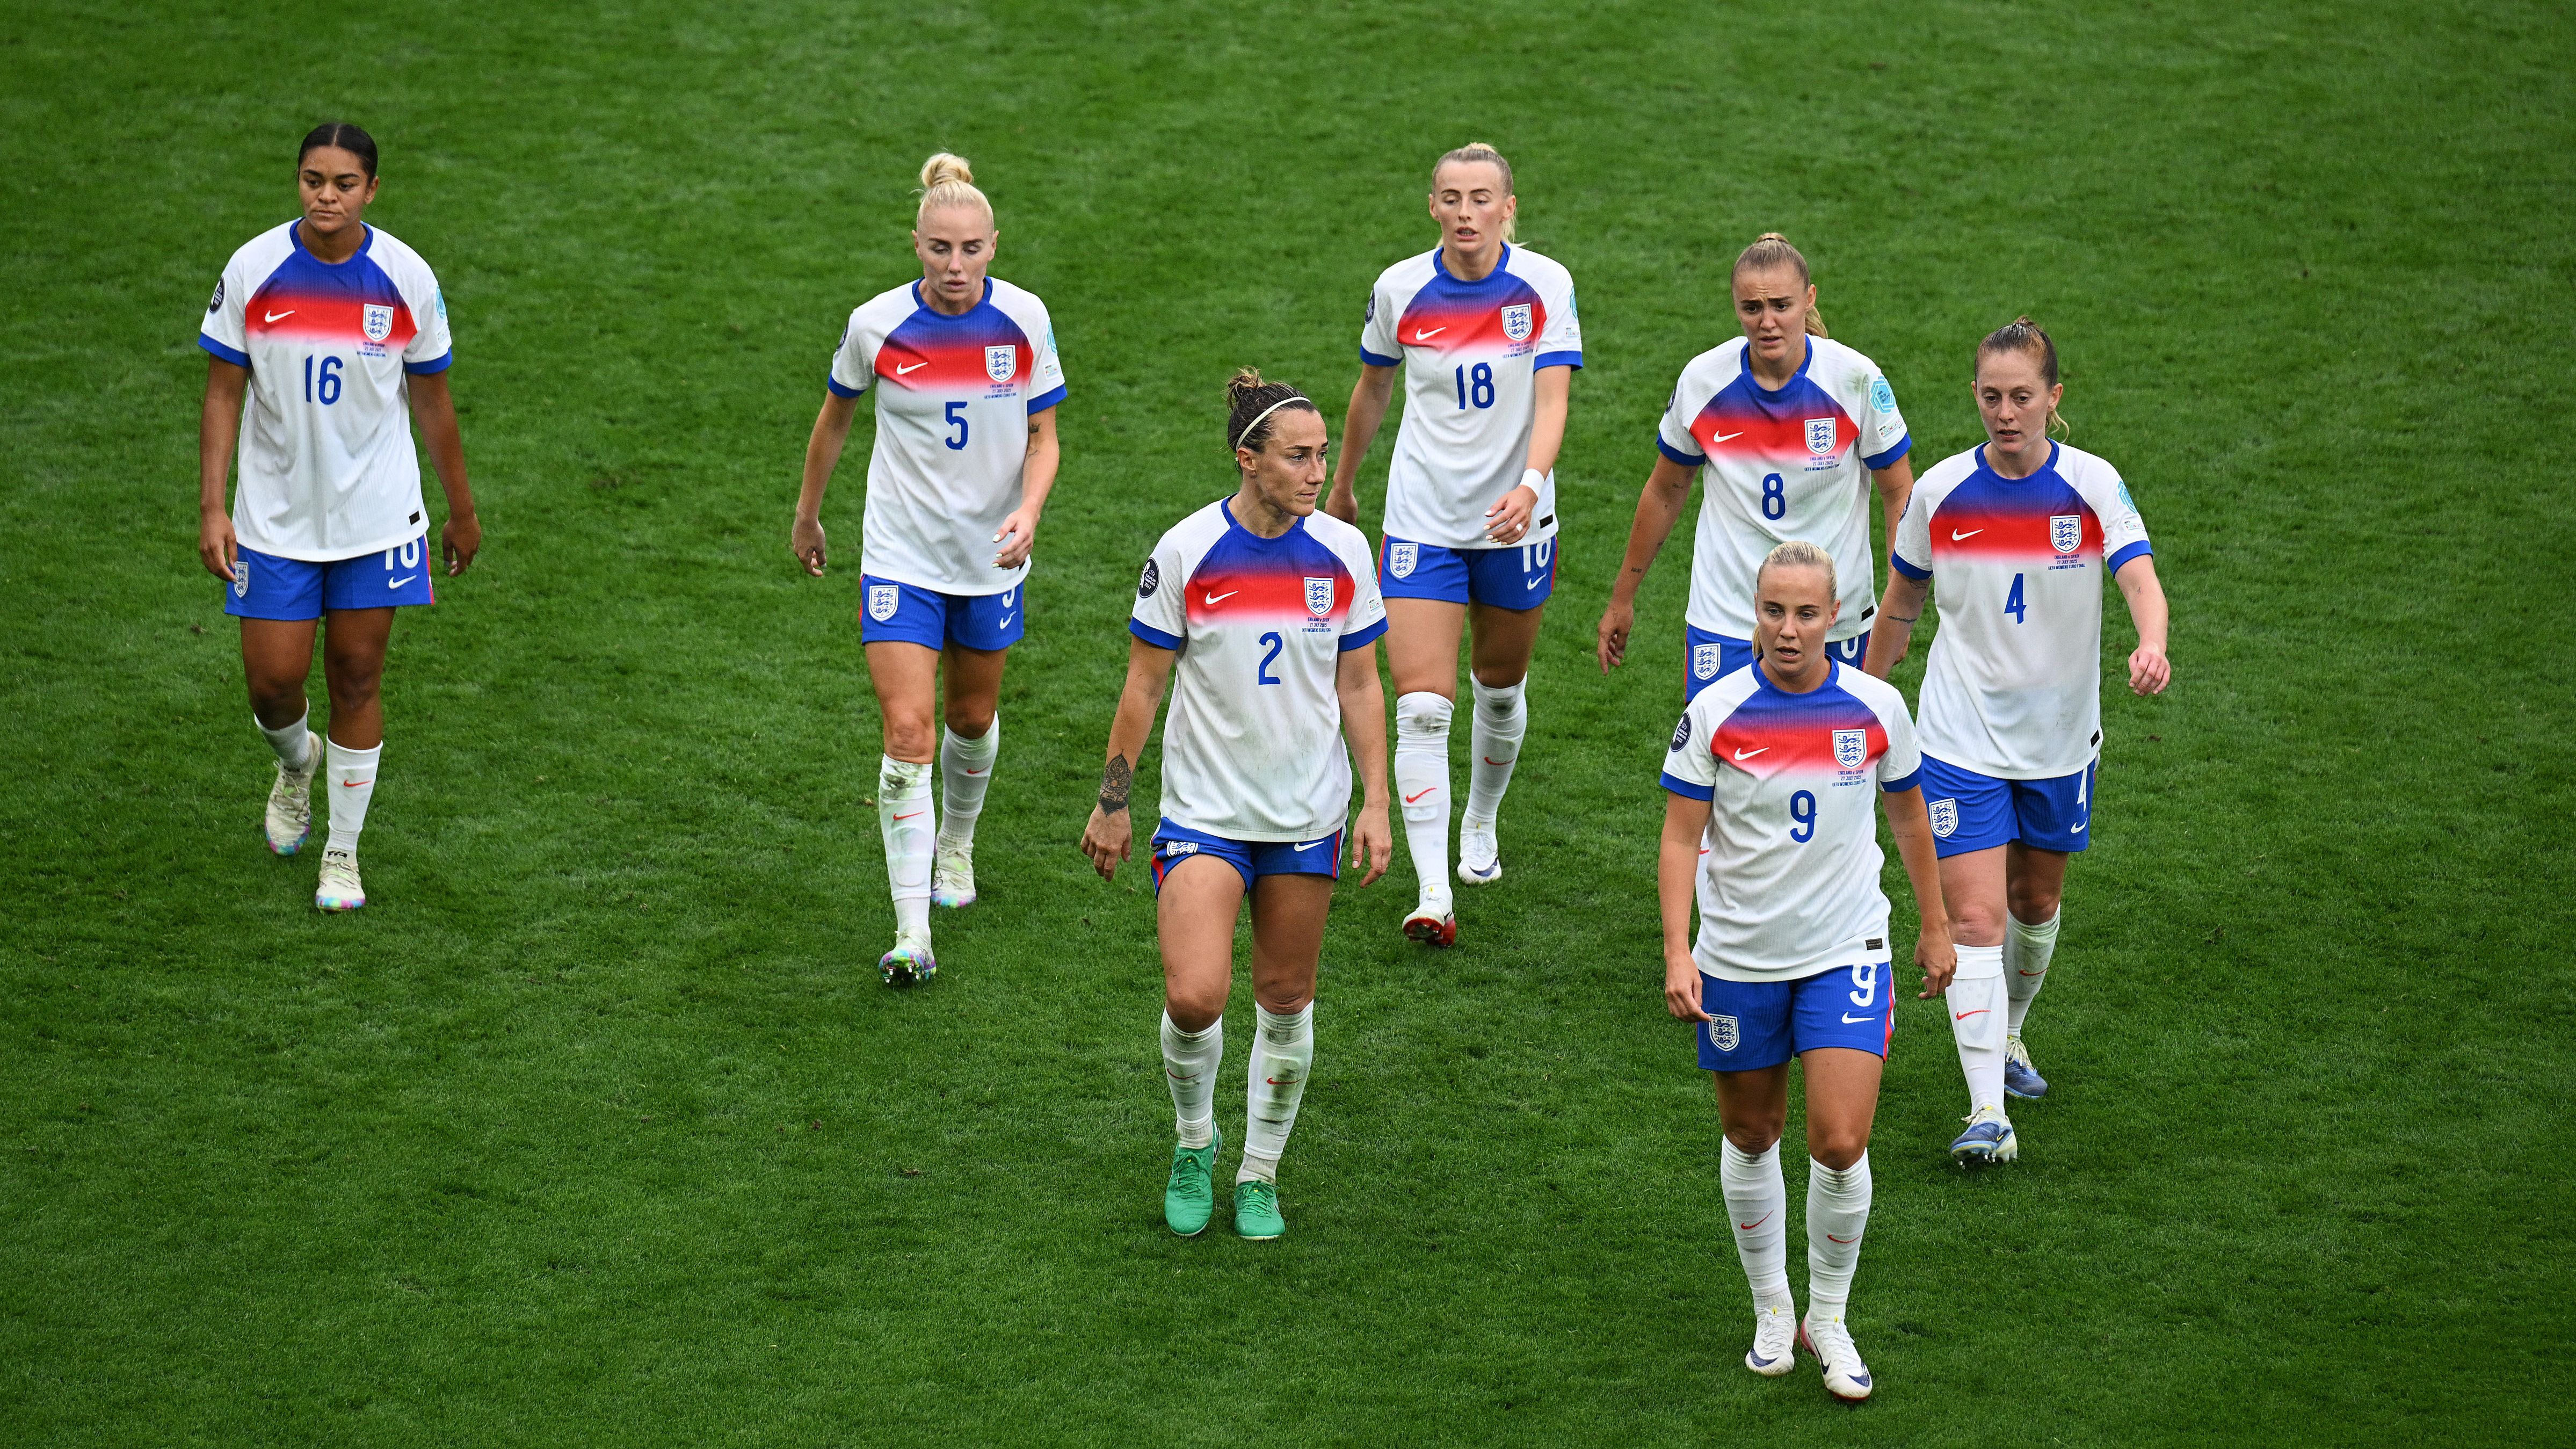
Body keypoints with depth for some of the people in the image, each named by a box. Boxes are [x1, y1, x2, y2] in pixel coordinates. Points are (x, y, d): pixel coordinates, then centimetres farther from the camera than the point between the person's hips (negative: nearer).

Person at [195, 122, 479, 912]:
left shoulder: (407, 278, -8)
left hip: (376, 516, 0)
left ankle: (343, 854, 18)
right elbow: (223, 395, -2)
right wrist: (212, 507, -9)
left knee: (357, 678, 3)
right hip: (274, 515, 0)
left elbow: (432, 402, 4)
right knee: (273, 679, -1)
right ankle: (297, 764, 36)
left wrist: (462, 511, 9)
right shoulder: (252, 270, -9)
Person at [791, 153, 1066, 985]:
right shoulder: (877, 325, -13)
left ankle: (956, 846, 49)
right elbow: (835, 417, 5)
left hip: (991, 557, 2)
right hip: (901, 557, -2)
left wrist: (1028, 513, -20)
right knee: (908, 733, -13)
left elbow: (1043, 437, -2)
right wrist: (807, 517, 14)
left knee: (972, 718, 19)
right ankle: (912, 932, -11)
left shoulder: (1024, 320, -11)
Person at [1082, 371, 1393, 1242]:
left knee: (1286, 999, 8)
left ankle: (1260, 1174, 27)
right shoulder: (1185, 552, -10)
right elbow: (1144, 686, -2)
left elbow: (1360, 686, 5)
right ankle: (1194, 1143, 13)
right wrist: (1112, 805, 0)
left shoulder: (1343, 552, -3)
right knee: (1194, 996, -16)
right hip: (1204, 811, -3)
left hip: (1308, 813, 3)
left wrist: (1376, 805, 1)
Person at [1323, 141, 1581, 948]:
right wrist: (1343, 485, 21)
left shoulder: (1545, 286, -10)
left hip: (1515, 521, 0)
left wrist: (1529, 486, -35)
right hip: (1422, 521, 0)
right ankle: (1433, 893, -13)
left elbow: (1552, 400, -18)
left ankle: (1481, 825, 46)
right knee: (1422, 707, -12)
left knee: (1501, 688, 18)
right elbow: (1373, 389, 11)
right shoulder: (1399, 290, -6)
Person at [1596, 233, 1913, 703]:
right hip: (1725, 623, 0)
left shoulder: (1855, 379, -12)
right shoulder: (1702, 379, -7)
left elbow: (1899, 492, -2)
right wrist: (1623, 598, 13)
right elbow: (1664, 492, 8)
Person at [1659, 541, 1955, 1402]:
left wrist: (1935, 927, 16)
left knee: (1840, 1144, -10)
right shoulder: (1715, 713, -10)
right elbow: (1681, 839, -6)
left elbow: (1909, 818, 10)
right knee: (1752, 1139, 12)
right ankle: (1771, 1310, 32)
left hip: (1846, 955, 0)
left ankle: (1829, 1318, 11)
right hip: (1739, 959, 0)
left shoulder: (1876, 707, -5)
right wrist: (1677, 952, -16)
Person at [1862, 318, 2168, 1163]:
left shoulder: (2093, 486, -10)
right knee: (1974, 916, -12)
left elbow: (2141, 580, -24)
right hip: (1962, 739, -1)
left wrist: (2151, 646, -45)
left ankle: (2006, 1037, 47)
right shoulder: (1941, 492, -6)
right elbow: (1902, 603, 8)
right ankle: (1988, 1112, -15)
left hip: (2060, 739, 1)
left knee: (2036, 903, 19)